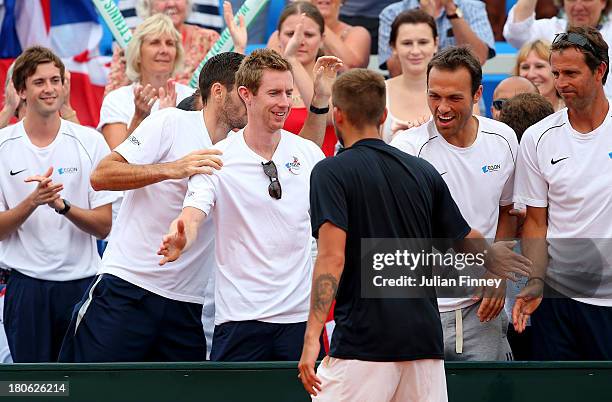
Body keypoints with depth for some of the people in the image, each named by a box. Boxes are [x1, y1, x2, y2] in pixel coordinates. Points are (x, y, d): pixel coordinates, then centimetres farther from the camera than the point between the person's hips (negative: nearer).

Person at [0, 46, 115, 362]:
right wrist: (33, 201, -18)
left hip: (81, 281, 1)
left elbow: (104, 226, -1)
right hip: (26, 285, 0)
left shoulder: (90, 142, 2)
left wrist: (62, 205, -18)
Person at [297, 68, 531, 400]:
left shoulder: (331, 172, -3)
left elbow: (332, 257, -15)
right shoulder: (423, 171, 12)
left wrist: (312, 337, -18)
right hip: (424, 338, 5)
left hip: (362, 341, -5)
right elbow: (469, 243, 20)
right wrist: (492, 255, 44)